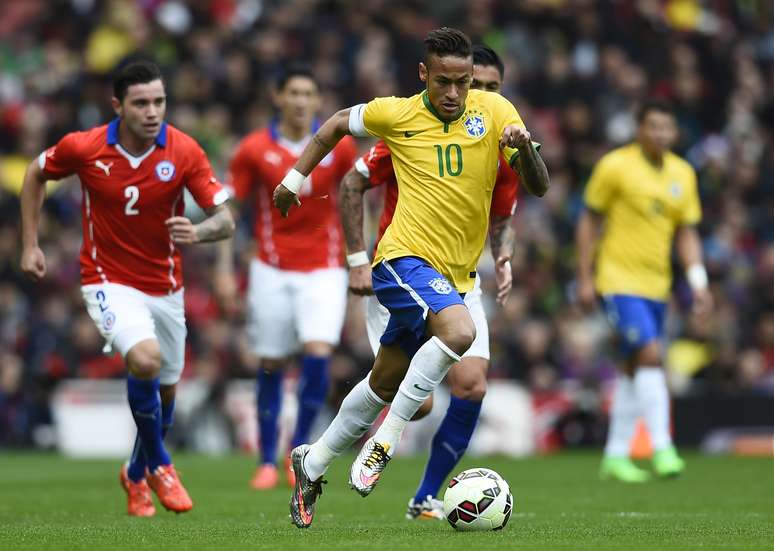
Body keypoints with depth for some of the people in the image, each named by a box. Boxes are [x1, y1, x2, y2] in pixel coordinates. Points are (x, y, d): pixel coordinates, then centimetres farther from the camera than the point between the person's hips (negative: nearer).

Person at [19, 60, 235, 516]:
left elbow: (226, 220, -14)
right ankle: (160, 463, -7)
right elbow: (36, 174, 6)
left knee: (165, 392, 13)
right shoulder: (83, 148, -15)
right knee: (145, 358, -29)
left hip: (165, 287, 3)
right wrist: (30, 245, 4)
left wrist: (198, 232, -37)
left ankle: (138, 476, 41)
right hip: (109, 281, -3)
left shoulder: (184, 151, -14)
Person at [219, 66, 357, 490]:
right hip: (272, 270, 0)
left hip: (323, 270, 0)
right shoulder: (254, 150, -2)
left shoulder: (338, 145, 0)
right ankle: (267, 461, 16)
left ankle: (299, 450, 0)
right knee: (271, 364, 4)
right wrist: (226, 271, -4)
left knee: (318, 355, -16)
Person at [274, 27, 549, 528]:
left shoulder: (494, 110, -2)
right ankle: (386, 439, -20)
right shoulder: (398, 114, -5)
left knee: (386, 384, 14)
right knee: (458, 332, -33)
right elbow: (340, 122, 15)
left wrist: (524, 148, -27)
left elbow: (539, 187, -7)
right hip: (407, 258, -4)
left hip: (455, 274, 4)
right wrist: (295, 178, 15)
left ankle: (312, 465, 32)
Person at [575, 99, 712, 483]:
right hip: (619, 280, -6)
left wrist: (698, 282, 1)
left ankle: (616, 456, 19)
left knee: (634, 368, 11)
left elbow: (686, 233, 12)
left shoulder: (682, 174, 7)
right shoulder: (615, 166, -8)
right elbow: (589, 221, -2)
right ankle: (661, 448, -19)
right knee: (650, 354, -20)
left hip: (656, 284, 6)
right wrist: (585, 278, -6)